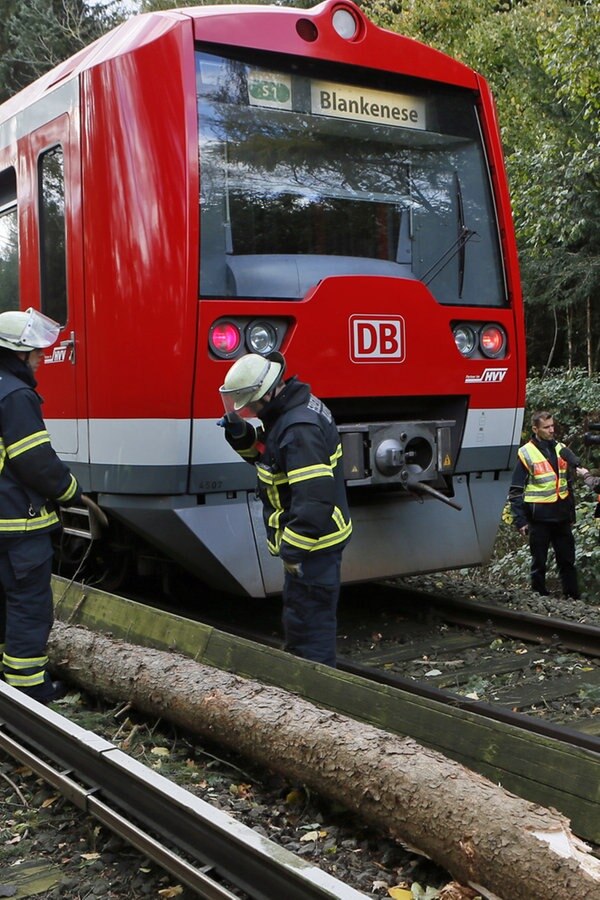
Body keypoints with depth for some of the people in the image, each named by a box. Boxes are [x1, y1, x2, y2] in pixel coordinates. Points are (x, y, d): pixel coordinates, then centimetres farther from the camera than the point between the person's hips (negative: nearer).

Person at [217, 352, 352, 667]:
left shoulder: (299, 430, -26)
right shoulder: (289, 411, 6)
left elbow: (314, 499, -31)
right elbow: (264, 455, 20)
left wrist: (293, 551, -25)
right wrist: (241, 434, 0)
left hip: (313, 545, -11)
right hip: (308, 541, 11)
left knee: (308, 623, -2)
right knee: (297, 619, 22)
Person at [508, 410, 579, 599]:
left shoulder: (561, 450, 8)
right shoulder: (526, 454, -8)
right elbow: (515, 491, -7)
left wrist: (571, 514, 18)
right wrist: (520, 521, -11)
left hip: (562, 516, 5)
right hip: (539, 517, -5)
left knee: (567, 561, 11)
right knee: (539, 563, 5)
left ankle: (573, 598, 18)